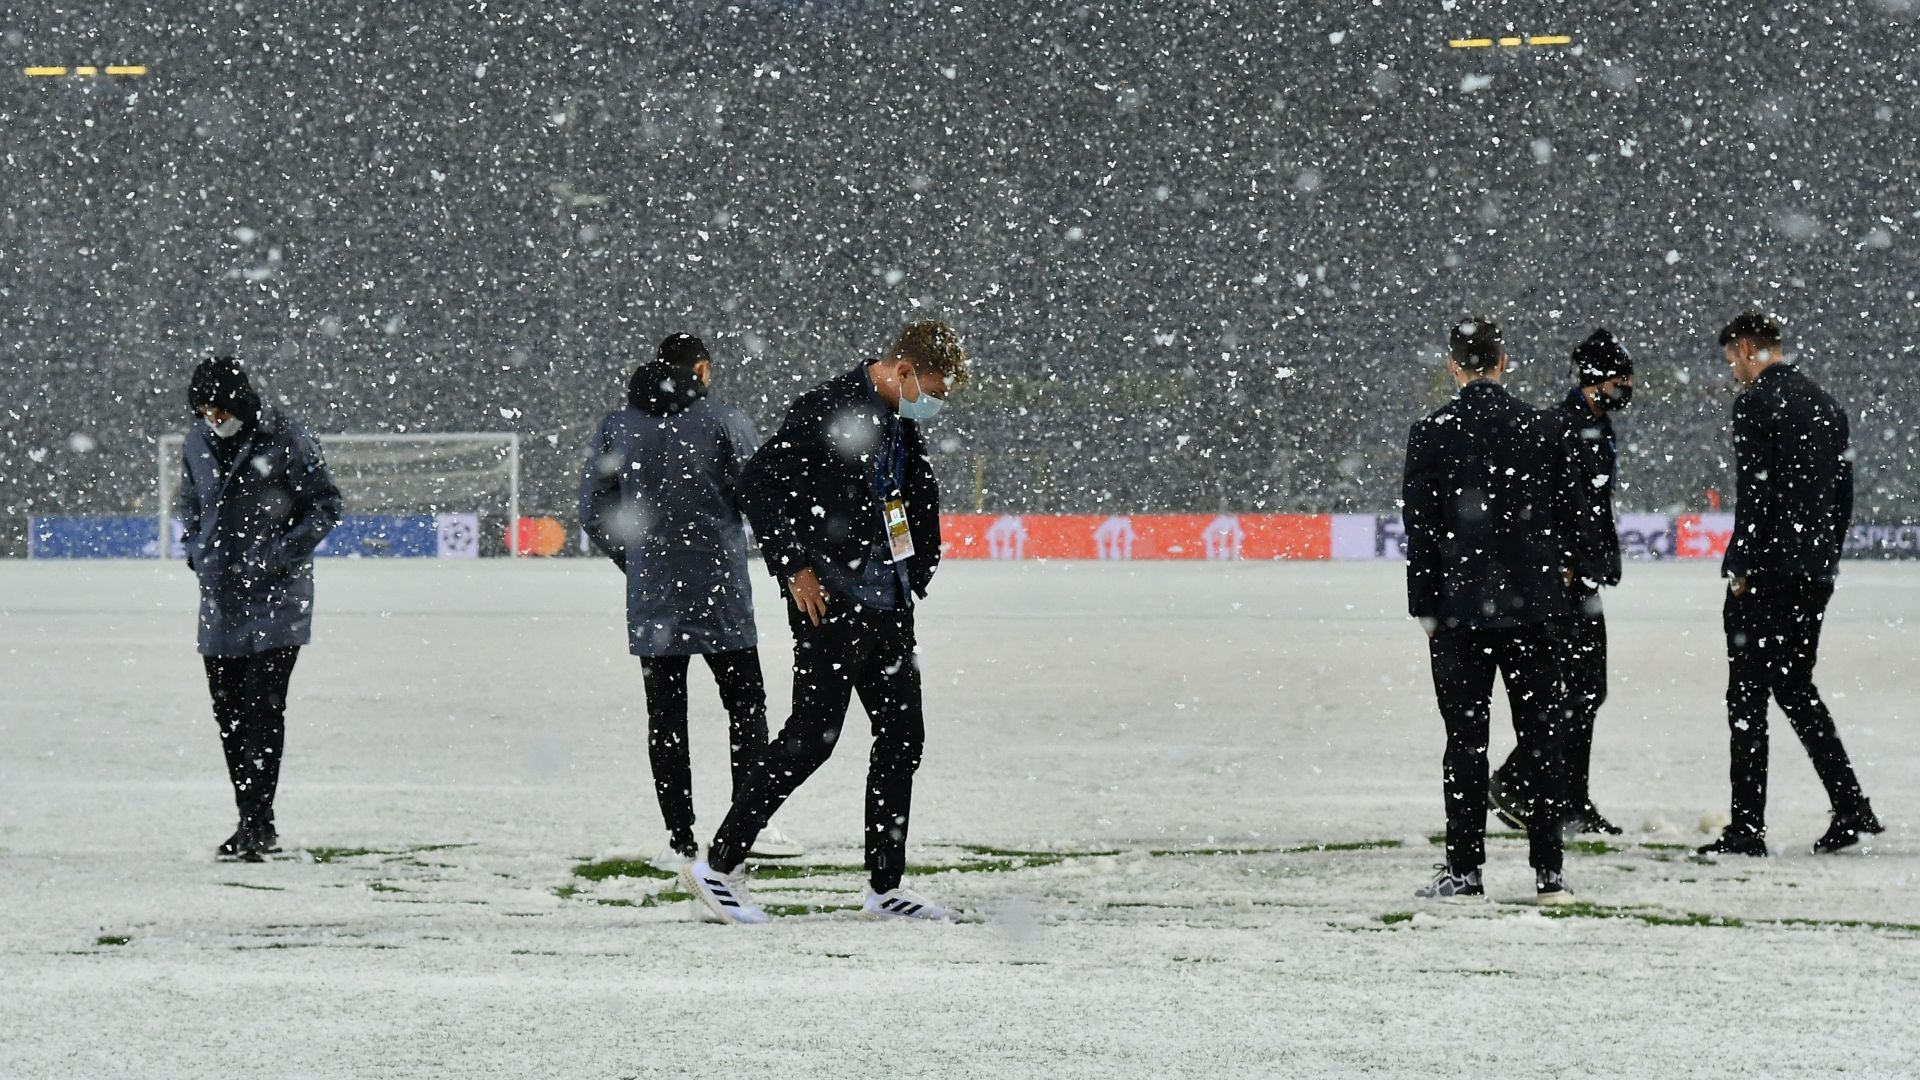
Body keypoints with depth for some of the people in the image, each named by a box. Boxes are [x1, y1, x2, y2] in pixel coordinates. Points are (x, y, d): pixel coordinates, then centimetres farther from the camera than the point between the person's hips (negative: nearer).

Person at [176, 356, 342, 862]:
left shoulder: (286, 439, -9)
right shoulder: (198, 444, 7)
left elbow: (326, 506, -5)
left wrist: (278, 555, -14)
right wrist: (196, 553, 5)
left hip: (277, 596, -6)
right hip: (221, 598, 6)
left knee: (262, 703, -13)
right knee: (228, 709, 6)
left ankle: (257, 823, -14)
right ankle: (255, 824, 15)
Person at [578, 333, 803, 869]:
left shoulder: (615, 427, 5)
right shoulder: (723, 421, -5)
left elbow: (594, 515, 7)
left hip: (650, 598, 2)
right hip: (720, 594, -2)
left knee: (666, 719, 6)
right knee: (746, 704, 10)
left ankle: (680, 840, 3)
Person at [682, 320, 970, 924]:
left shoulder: (902, 424, 13)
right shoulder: (828, 409, -13)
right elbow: (759, 483, -16)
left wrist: (916, 575, 17)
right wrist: (795, 567, -17)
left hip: (887, 604, 9)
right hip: (830, 601, -9)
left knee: (902, 736, 7)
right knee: (812, 736, -10)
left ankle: (886, 886, 14)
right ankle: (719, 866, -3)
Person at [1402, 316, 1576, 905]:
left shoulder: (1432, 434, -6)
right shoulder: (1537, 428, 2)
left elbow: (1420, 527, -5)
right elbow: (1562, 512, 8)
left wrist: (1426, 608, 1)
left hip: (1461, 606, -2)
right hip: (1531, 604, 2)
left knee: (1466, 737, 2)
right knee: (1541, 733, 6)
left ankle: (1464, 871, 0)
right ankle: (1548, 871, 6)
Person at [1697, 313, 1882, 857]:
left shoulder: (1756, 403, -11)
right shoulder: (1828, 406, 14)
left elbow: (1753, 492, -17)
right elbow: (1843, 494, 17)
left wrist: (1741, 568, -13)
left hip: (1766, 573, -8)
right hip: (1815, 576, 8)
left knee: (1748, 696, -3)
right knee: (1797, 688, 18)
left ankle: (1747, 828, -5)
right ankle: (1850, 807, 12)